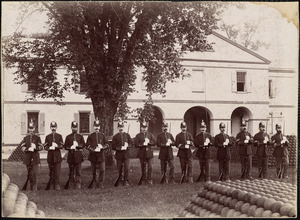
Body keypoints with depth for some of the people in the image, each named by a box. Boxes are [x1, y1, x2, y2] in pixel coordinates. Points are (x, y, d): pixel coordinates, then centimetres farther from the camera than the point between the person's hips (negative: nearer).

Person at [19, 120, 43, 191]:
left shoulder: (37, 137, 5)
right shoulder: (25, 138, 10)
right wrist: (28, 149, -16)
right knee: (29, 173, 8)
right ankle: (31, 187, 17)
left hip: (35, 157, -2)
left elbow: (41, 147, 1)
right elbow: (22, 147, 4)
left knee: (35, 173, -8)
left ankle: (34, 188, -6)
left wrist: (36, 147, -19)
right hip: (27, 157, 2)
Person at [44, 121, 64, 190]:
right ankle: (51, 183, 19)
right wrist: (49, 148, -15)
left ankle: (57, 185, -3)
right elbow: (45, 146, 6)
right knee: (51, 171, 6)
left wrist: (57, 146, -17)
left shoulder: (59, 136, 7)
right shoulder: (47, 137, 9)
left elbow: (62, 146, 3)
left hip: (57, 156, -1)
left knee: (57, 171, -5)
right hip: (50, 156, 1)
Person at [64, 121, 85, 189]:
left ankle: (78, 185, -4)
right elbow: (66, 146, 5)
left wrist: (78, 145, -14)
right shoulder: (68, 137, 10)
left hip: (78, 155, 0)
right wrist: (70, 147, -14)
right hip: (71, 155, 0)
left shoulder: (80, 136, 10)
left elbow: (83, 145, 3)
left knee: (78, 170, -5)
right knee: (71, 171, 3)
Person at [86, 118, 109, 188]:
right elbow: (88, 146, 1)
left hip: (101, 155, 1)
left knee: (102, 170, -5)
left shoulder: (102, 135, 7)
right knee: (94, 171, 6)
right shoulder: (90, 136, 5)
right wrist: (94, 149, -15)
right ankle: (94, 183, 21)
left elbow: (107, 144, 7)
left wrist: (102, 147, -13)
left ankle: (100, 183, 6)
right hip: (93, 155, 0)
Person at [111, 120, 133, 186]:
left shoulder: (127, 135, 9)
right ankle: (119, 180, 18)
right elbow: (113, 147, -1)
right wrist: (120, 148, -15)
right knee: (119, 169, 4)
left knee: (126, 168, -6)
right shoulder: (115, 136, 4)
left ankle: (126, 181, 0)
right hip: (119, 155, -1)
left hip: (126, 154, 1)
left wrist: (127, 145, -12)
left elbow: (131, 143, 9)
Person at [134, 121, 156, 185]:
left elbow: (154, 143, 4)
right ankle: (144, 178, 19)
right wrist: (143, 144, -17)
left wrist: (149, 142, -13)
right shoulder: (138, 135, 3)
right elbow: (136, 144, -4)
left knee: (150, 166, -6)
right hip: (142, 153, -1)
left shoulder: (150, 135, 10)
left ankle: (149, 179, 0)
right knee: (143, 167, 6)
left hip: (149, 153, 1)